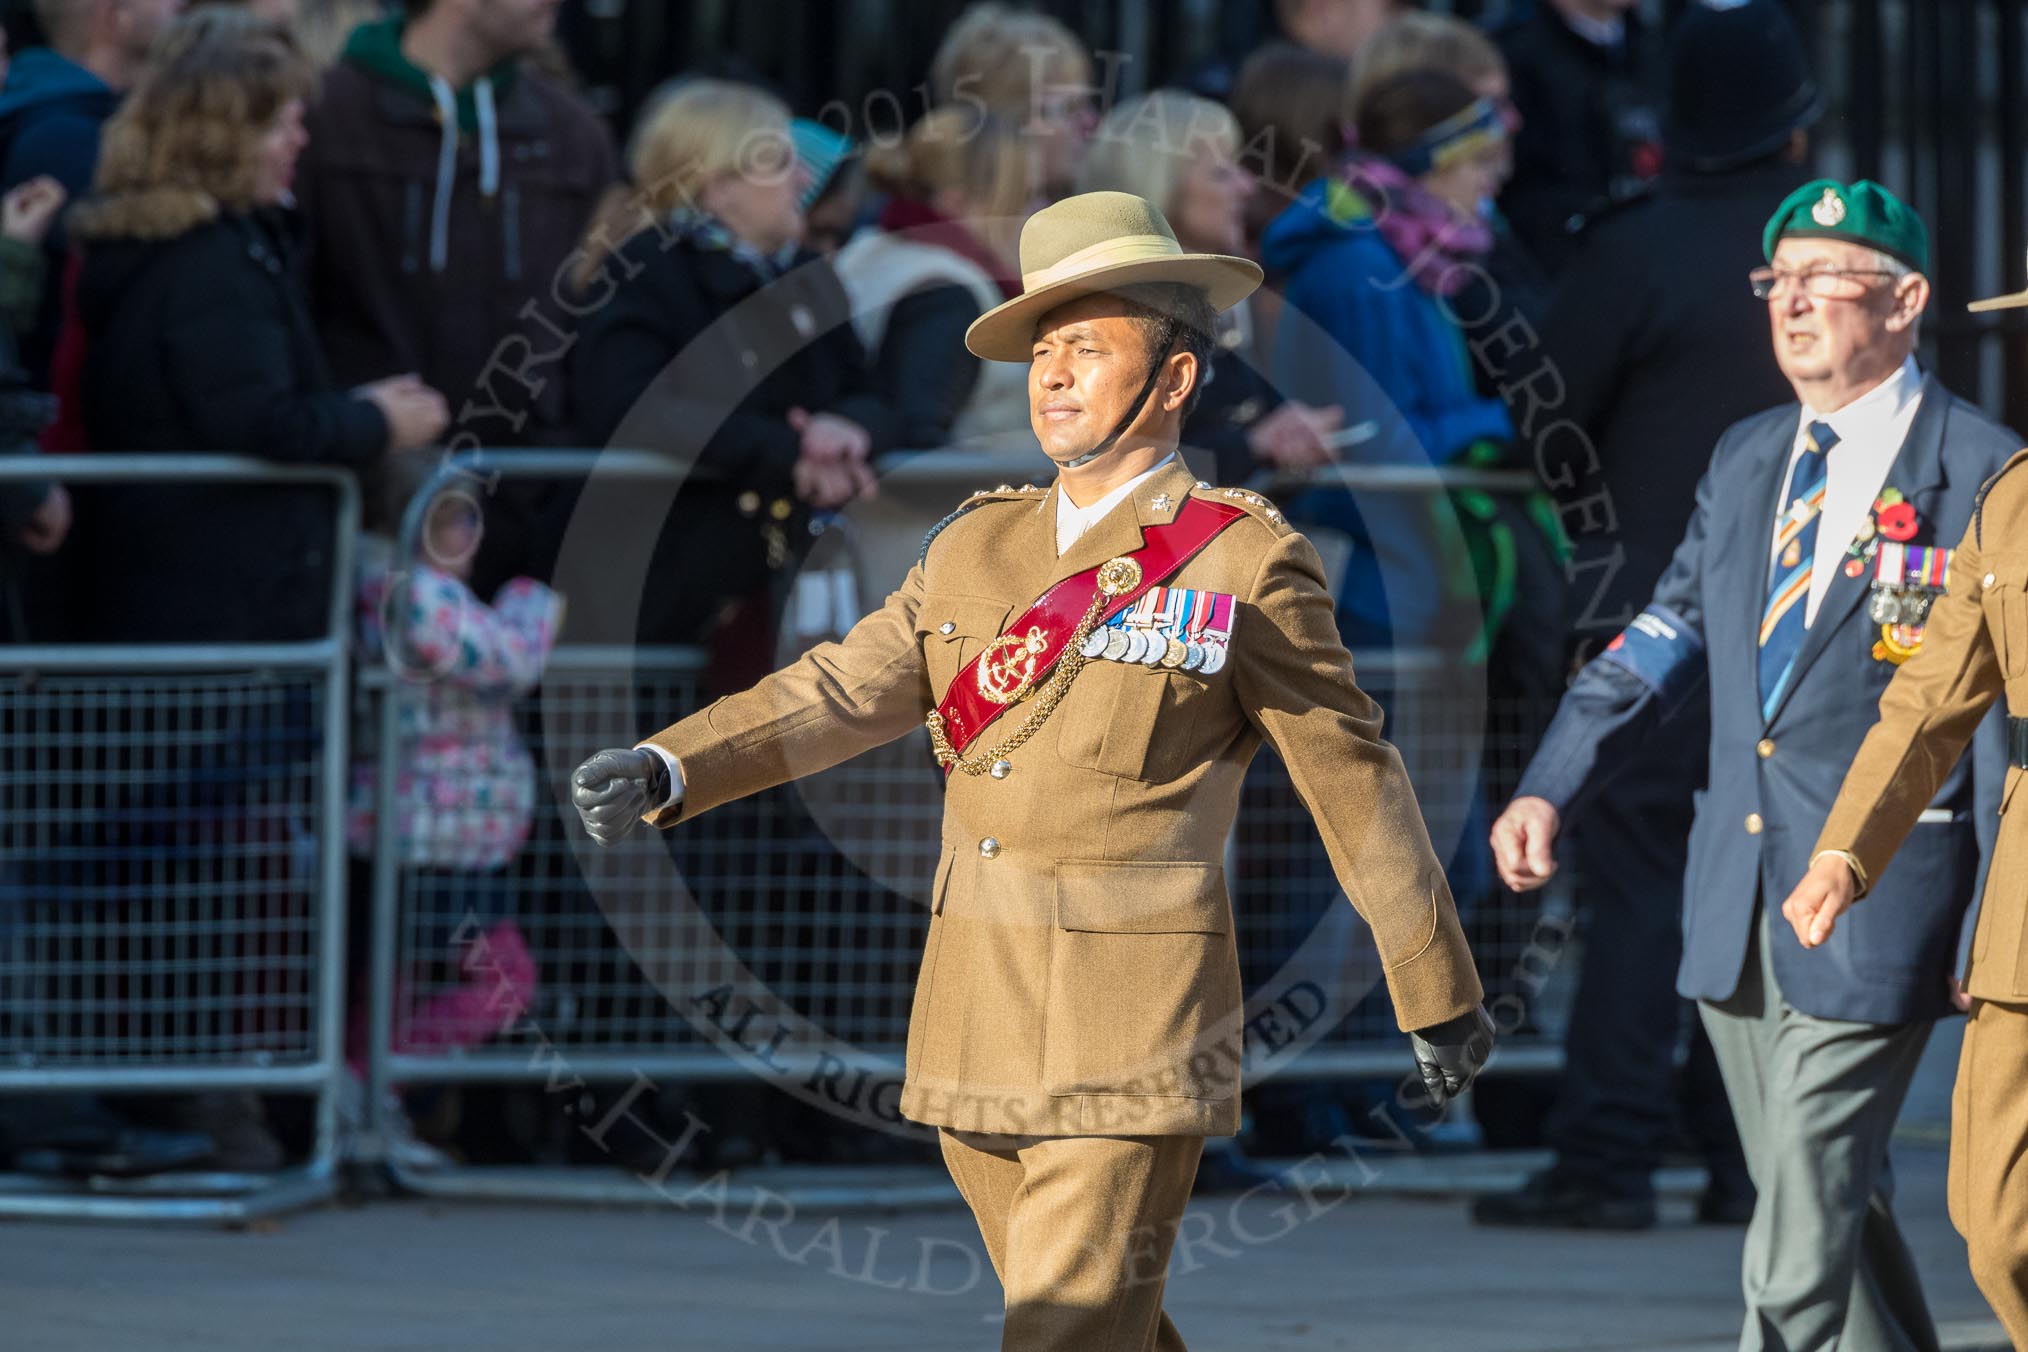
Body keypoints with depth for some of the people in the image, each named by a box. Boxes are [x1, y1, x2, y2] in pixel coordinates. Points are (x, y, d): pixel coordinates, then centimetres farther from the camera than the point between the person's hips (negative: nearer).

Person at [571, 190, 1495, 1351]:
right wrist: (661, 774, -11)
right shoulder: (975, 550, 13)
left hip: (1136, 1037, -6)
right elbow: (838, 696, 5)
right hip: (980, 1028, 6)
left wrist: (1440, 996, 6)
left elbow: (1355, 781, 2)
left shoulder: (1245, 564, -3)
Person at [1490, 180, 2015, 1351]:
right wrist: (1551, 789, 1)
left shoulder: (1986, 480, -7)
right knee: (1836, 1206, 16)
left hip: (1874, 912, -7)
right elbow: (1666, 637, 16)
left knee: (1798, 1256, -12)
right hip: (1739, 906, 7)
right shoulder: (1749, 461, 14)